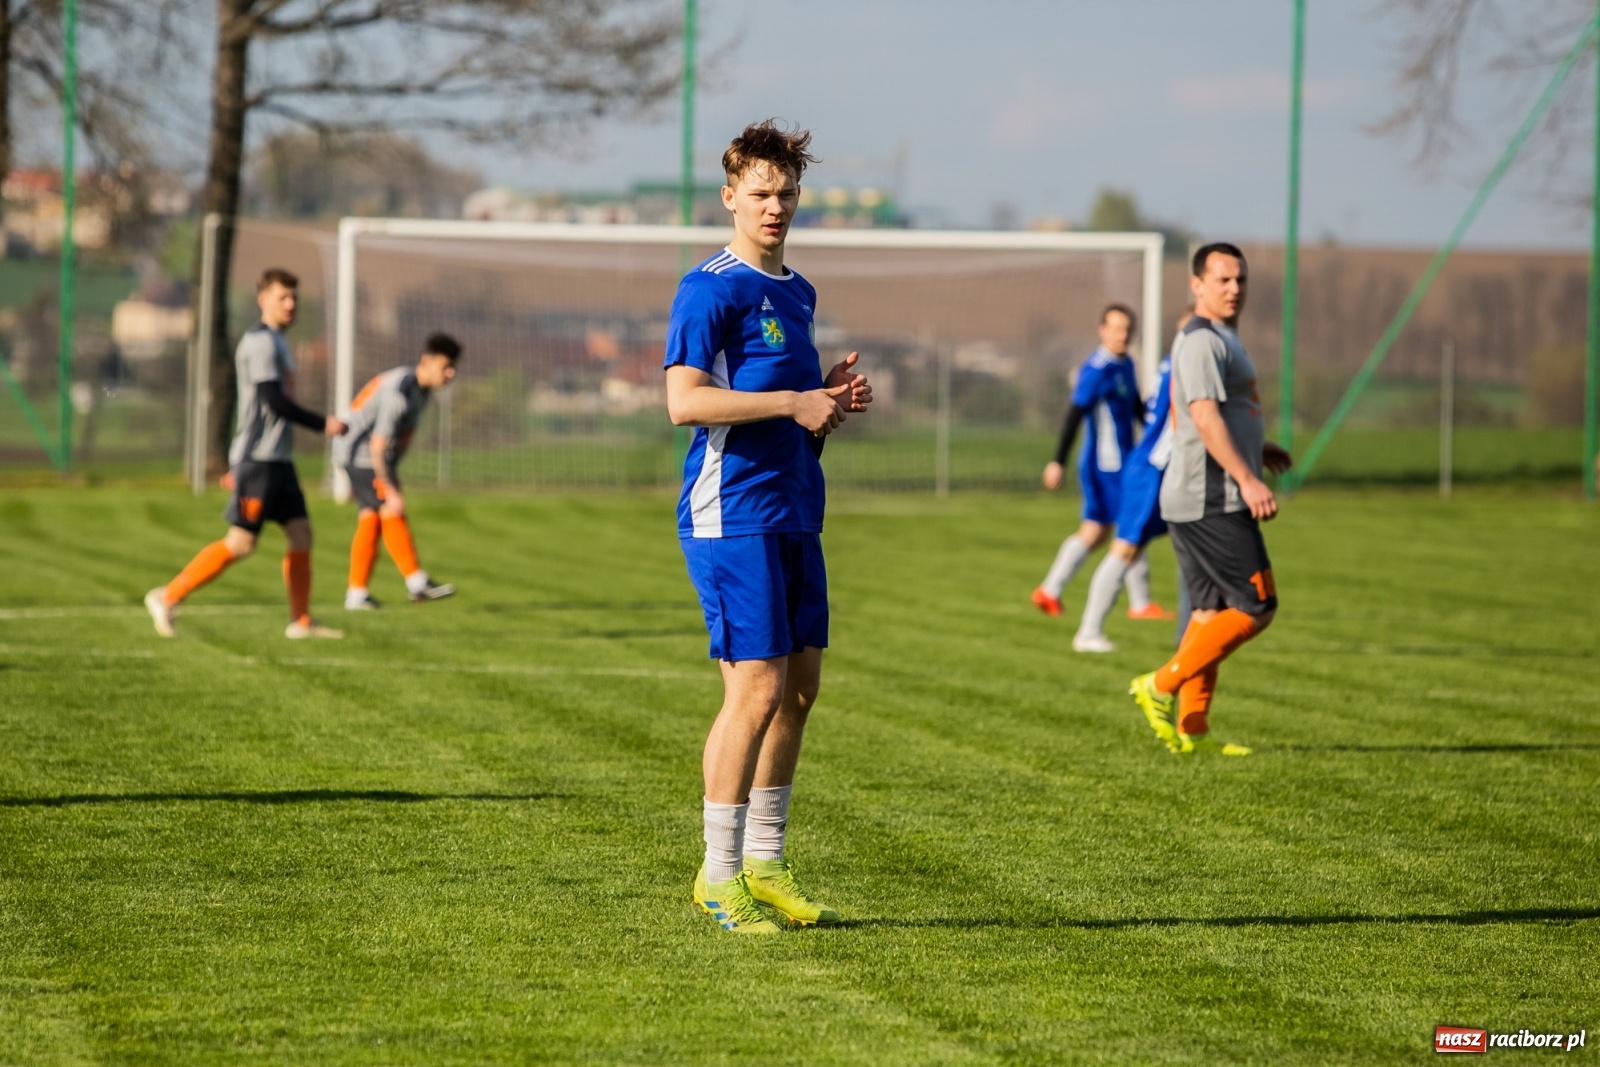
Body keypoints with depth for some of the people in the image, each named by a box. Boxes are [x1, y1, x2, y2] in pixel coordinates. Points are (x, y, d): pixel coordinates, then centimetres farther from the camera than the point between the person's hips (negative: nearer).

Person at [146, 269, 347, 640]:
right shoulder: (261, 341, -12)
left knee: (301, 533, 5)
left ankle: (301, 621, 10)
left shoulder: (275, 342, 19)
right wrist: (323, 424, -13)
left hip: (278, 460, 10)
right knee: (241, 542, -10)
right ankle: (168, 597, -4)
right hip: (259, 459, -10)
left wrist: (237, 465, 24)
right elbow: (274, 401, -19)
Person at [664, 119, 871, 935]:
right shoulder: (711, 289, -9)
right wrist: (792, 402, -19)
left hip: (793, 511, 9)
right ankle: (720, 875, -1)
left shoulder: (797, 292, 17)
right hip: (732, 513, -9)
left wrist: (834, 397, 7)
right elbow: (685, 401, -20)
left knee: (801, 685, 10)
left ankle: (763, 863, 20)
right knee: (756, 689, -10)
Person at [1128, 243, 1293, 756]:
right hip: (1212, 501, -11)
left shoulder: (1220, 340, 20)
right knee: (1255, 608, -9)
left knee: (1212, 611, 10)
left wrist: (1256, 449, 36)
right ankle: (1161, 686, -8)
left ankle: (1192, 729, 10)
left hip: (1201, 502, 11)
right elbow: (1204, 417, -23)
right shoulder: (1201, 340, -13)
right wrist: (1247, 479, -29)